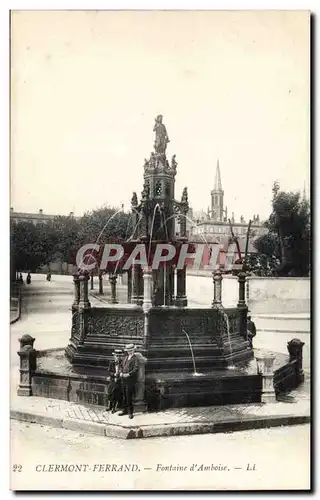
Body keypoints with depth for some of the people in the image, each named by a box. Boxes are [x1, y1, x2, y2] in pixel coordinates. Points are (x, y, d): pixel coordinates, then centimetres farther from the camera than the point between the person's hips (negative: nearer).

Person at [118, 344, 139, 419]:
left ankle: (130, 412, 3)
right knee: (125, 395, 12)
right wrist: (121, 372, 4)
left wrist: (128, 374, -21)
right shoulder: (126, 357, 15)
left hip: (130, 380, -7)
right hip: (124, 379, 7)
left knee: (129, 396, -6)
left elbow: (136, 369, -17)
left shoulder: (135, 359, -8)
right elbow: (122, 366, 22)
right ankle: (125, 410, 23)